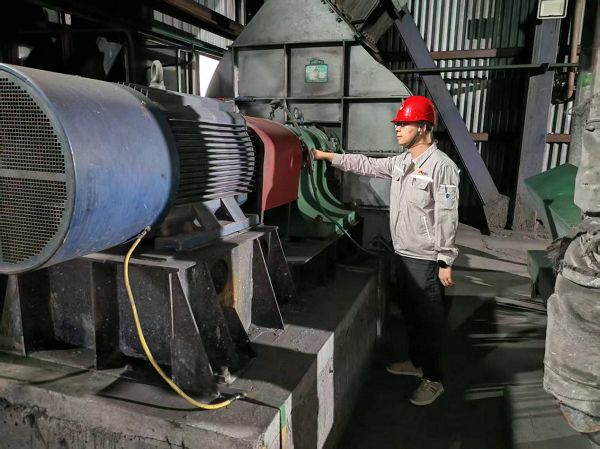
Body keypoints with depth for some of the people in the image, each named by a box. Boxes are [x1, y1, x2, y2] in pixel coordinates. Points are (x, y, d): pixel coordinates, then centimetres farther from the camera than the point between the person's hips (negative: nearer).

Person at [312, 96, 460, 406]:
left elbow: (446, 217, -20)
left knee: (429, 319, 4)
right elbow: (367, 165, 16)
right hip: (402, 253, 9)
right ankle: (416, 361, 40)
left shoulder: (441, 165, -18)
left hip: (425, 259, -8)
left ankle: (433, 379, 20)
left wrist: (445, 262, -19)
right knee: (410, 313, 21)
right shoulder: (401, 163, 8)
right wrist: (328, 157, 11)